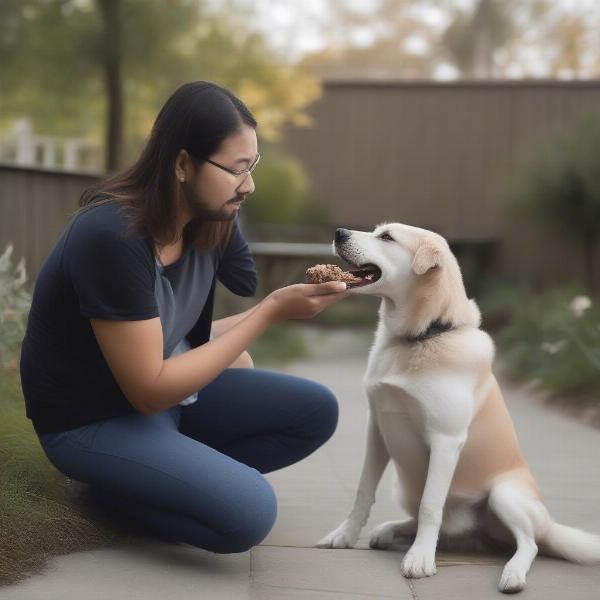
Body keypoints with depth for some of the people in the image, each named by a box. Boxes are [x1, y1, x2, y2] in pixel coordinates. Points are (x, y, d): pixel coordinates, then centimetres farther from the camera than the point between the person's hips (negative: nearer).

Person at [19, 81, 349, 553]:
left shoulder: (214, 218, -6)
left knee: (316, 411, -4)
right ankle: (113, 482, -1)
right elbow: (149, 391, -28)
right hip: (92, 421, -8)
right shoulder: (113, 237, -30)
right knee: (248, 512, -25)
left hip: (167, 382, 8)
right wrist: (273, 311, -28)